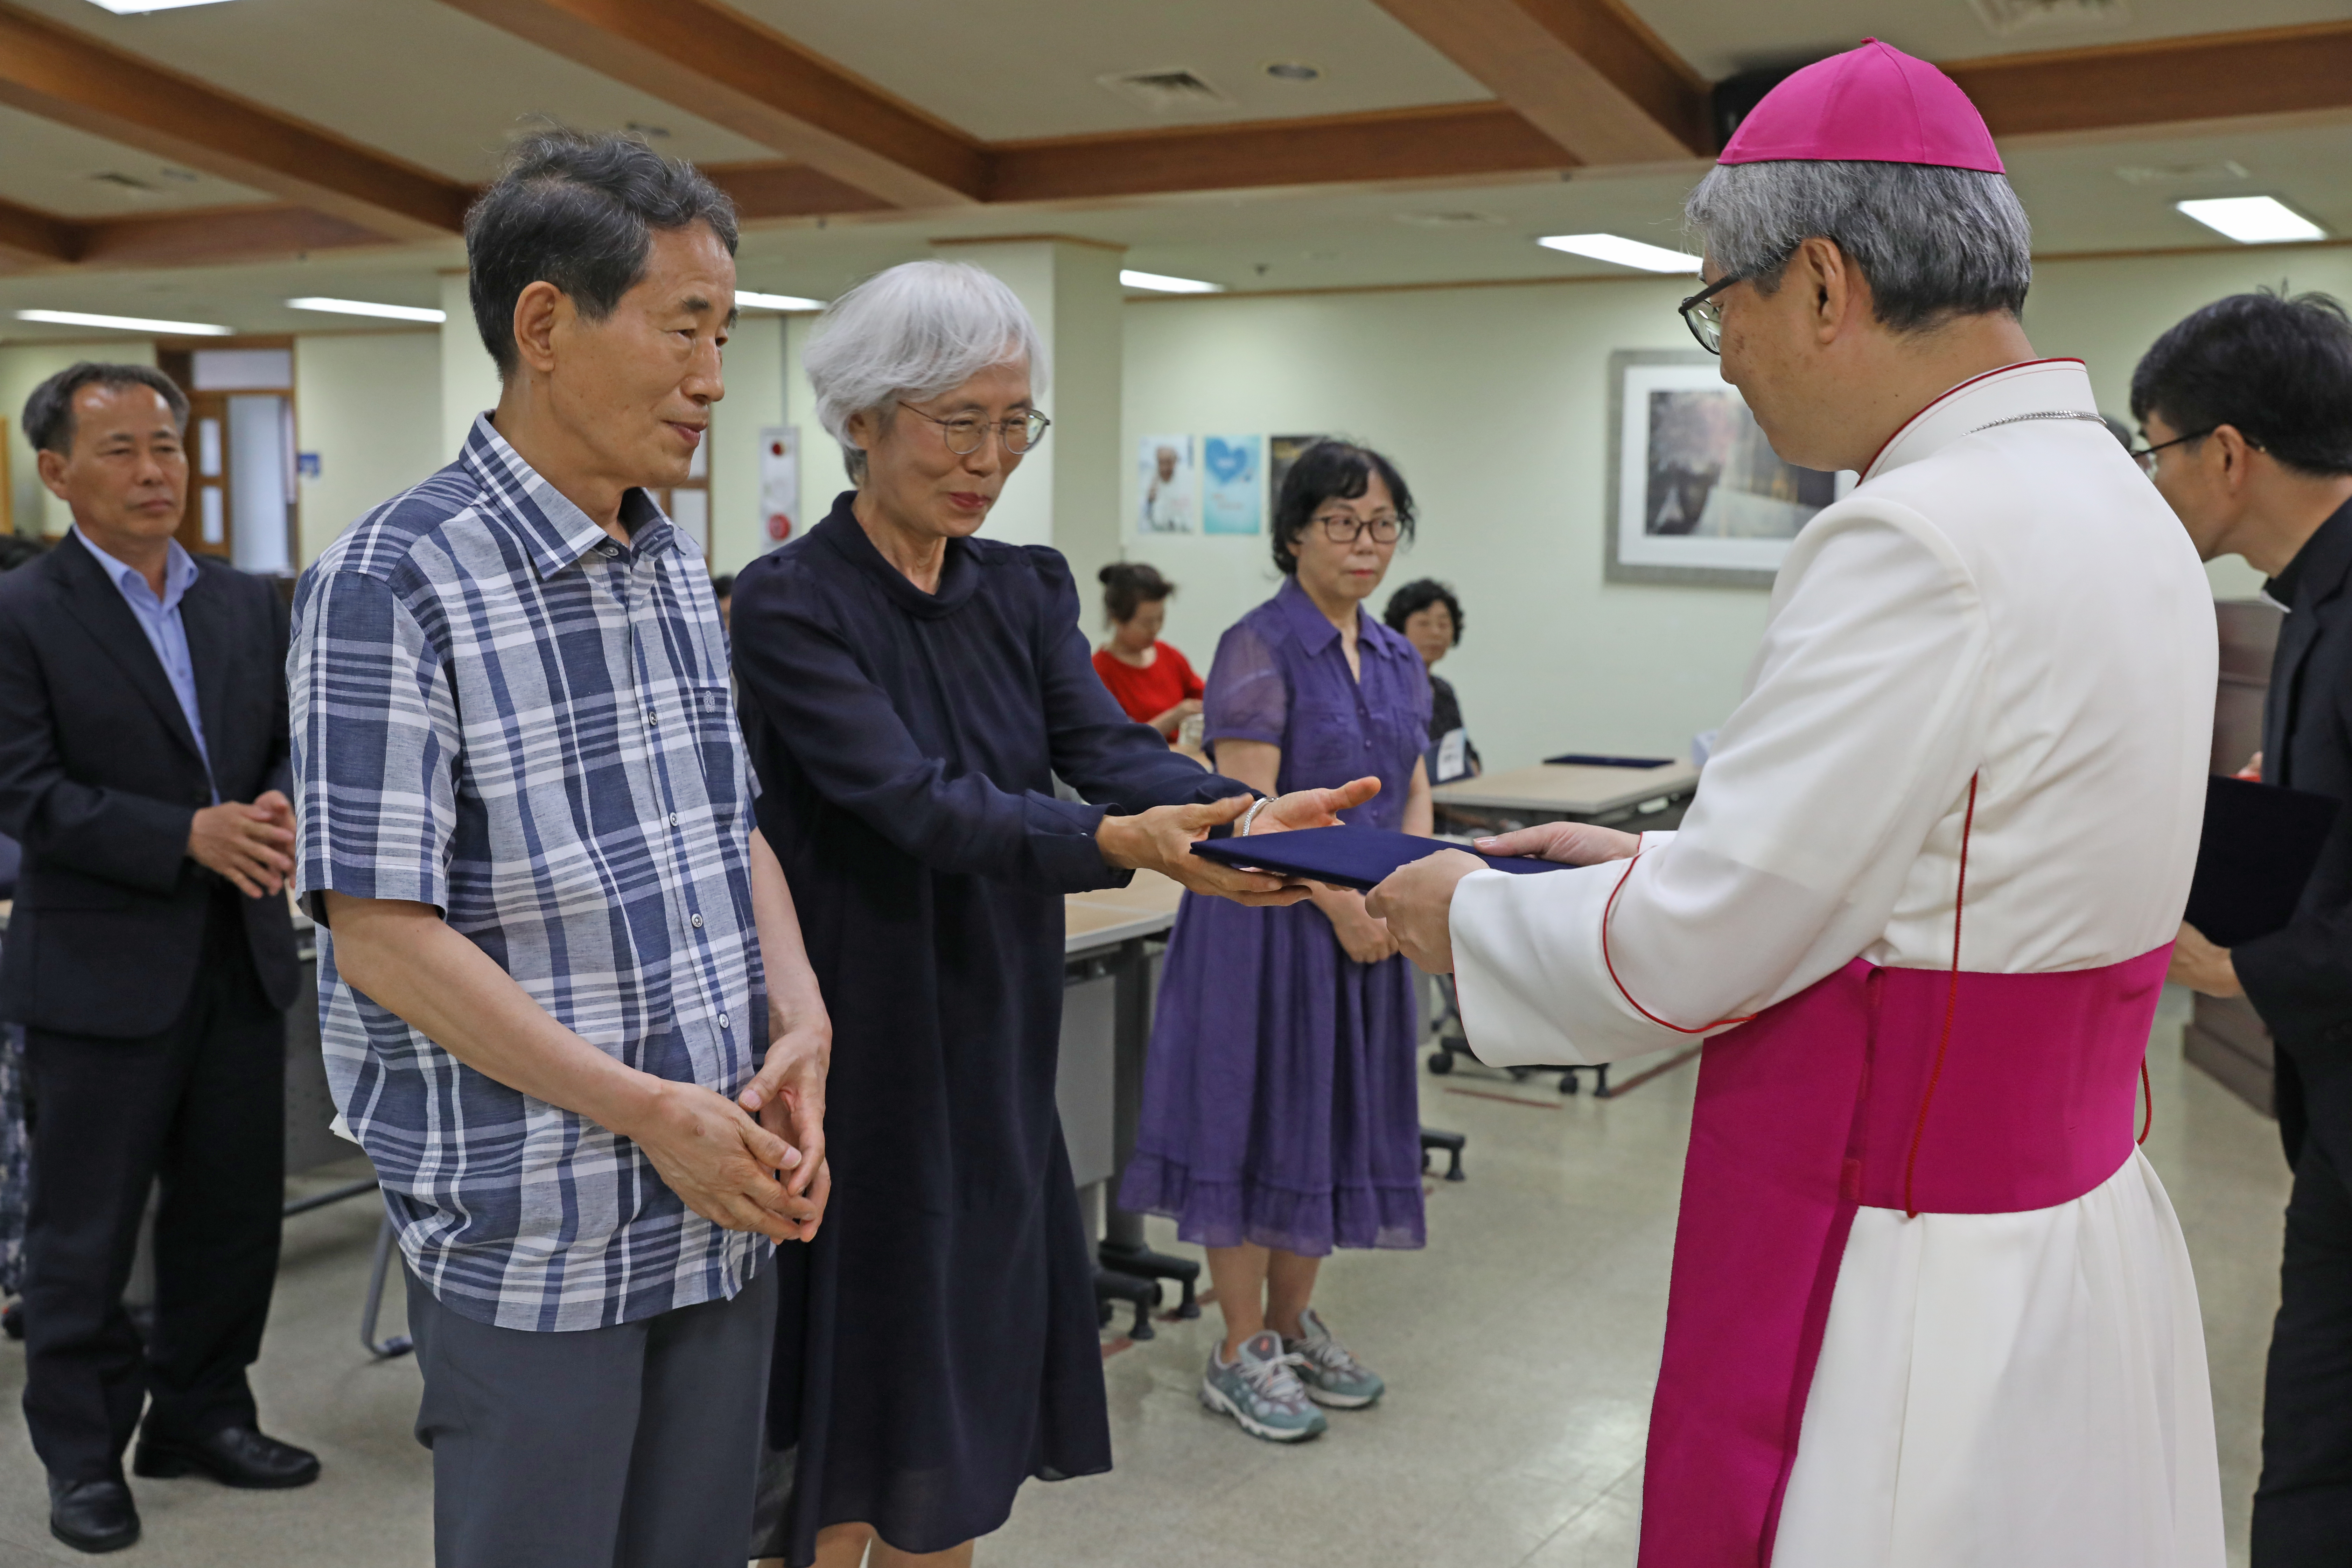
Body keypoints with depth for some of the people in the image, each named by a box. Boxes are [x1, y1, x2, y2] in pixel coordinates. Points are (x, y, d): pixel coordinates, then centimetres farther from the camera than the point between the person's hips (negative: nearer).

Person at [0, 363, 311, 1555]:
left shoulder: (248, 604, 9)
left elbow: (292, 741, 10)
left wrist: (280, 810, -13)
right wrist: (190, 835, -23)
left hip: (241, 959, 5)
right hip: (102, 969, -5)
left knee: (233, 1206, 14)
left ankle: (200, 1415, 31)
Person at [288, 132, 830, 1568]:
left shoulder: (682, 565, 9)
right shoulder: (395, 583, -14)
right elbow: (380, 932, -16)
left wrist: (800, 1023, -4)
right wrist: (648, 1110, -17)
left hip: (728, 1210, 7)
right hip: (533, 1236, -6)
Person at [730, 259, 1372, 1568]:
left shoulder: (1027, 592, 7)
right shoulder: (795, 602, -12)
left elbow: (1109, 747, -8)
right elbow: (914, 799, -24)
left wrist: (1247, 813, -27)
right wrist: (1115, 843, -39)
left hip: (993, 1054, 6)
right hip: (856, 1056, -5)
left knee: (957, 1411, 15)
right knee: (841, 1426, 6)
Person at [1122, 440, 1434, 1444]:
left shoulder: (1397, 659, 11)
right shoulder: (1260, 648, -12)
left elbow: (1413, 791, 14)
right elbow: (1250, 807, -17)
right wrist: (1342, 902, -17)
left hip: (1365, 930, 7)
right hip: (1270, 921, -7)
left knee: (1335, 1118, 14)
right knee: (1255, 1114, 1)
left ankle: (1294, 1321, 29)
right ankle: (1242, 1350, 14)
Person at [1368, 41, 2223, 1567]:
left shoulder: (1922, 542, -24)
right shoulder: (2116, 503, 7)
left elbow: (1691, 953, -20)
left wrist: (1471, 913, -2)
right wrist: (1655, 858, 14)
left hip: (1919, 1287, -9)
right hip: (2070, 1214, 9)